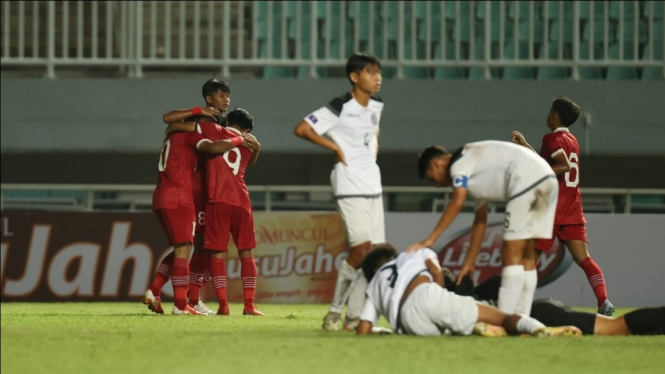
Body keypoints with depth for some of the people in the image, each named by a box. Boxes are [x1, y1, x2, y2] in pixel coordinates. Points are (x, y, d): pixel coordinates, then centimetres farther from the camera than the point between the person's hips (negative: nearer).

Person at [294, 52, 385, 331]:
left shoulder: (376, 106, 12)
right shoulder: (340, 108, -12)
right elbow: (301, 129, -16)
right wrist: (334, 146, -12)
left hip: (373, 187, 8)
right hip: (350, 187, -8)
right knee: (362, 249, -16)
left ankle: (354, 316, 7)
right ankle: (335, 310, -5)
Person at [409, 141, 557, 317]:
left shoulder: (459, 163, 2)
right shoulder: (474, 173, 28)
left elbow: (458, 202, -14)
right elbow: (480, 221, 31)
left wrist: (430, 239, -14)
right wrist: (469, 262, 32)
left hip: (528, 181, -10)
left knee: (511, 256, -7)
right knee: (525, 255, 13)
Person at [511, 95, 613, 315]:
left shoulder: (552, 138, -7)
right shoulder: (571, 140, 19)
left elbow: (564, 166, -21)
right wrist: (525, 145, 35)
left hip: (552, 209, -7)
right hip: (573, 210, 7)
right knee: (583, 258, -5)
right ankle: (604, 301, -23)